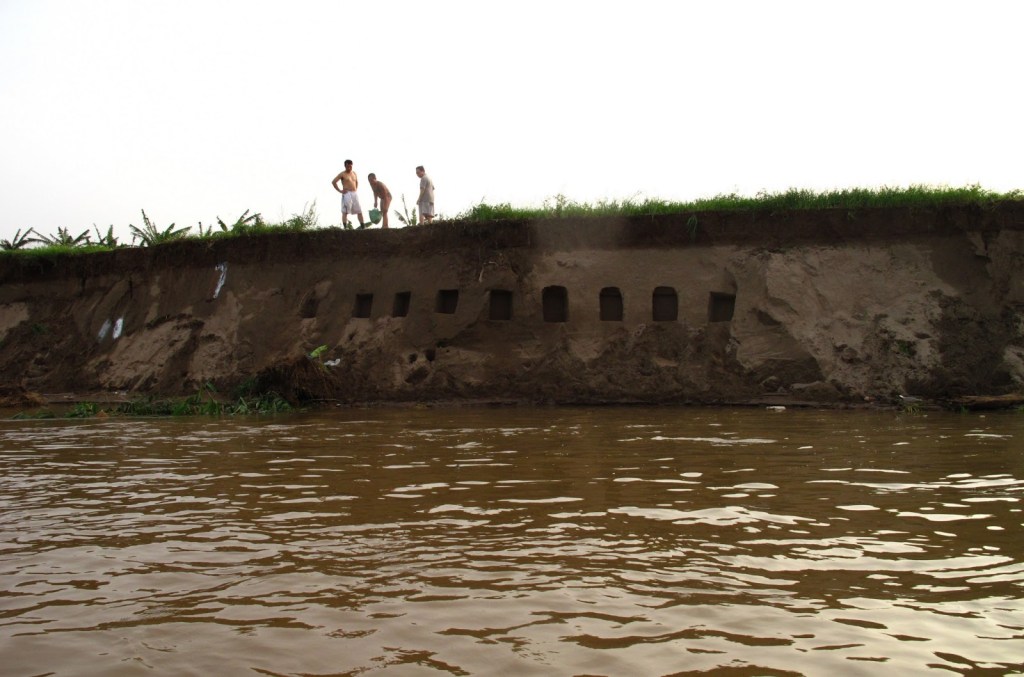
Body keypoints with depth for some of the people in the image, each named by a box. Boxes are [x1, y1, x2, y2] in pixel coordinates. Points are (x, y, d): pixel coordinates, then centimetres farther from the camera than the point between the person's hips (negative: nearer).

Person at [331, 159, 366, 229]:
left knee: (359, 211, 4)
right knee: (345, 212, -8)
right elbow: (333, 182, -5)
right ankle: (345, 227, -11)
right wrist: (340, 190, -7)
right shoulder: (342, 174, -1)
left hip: (354, 194, 6)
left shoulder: (354, 173, 16)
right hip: (347, 194, -6)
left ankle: (363, 226, 6)